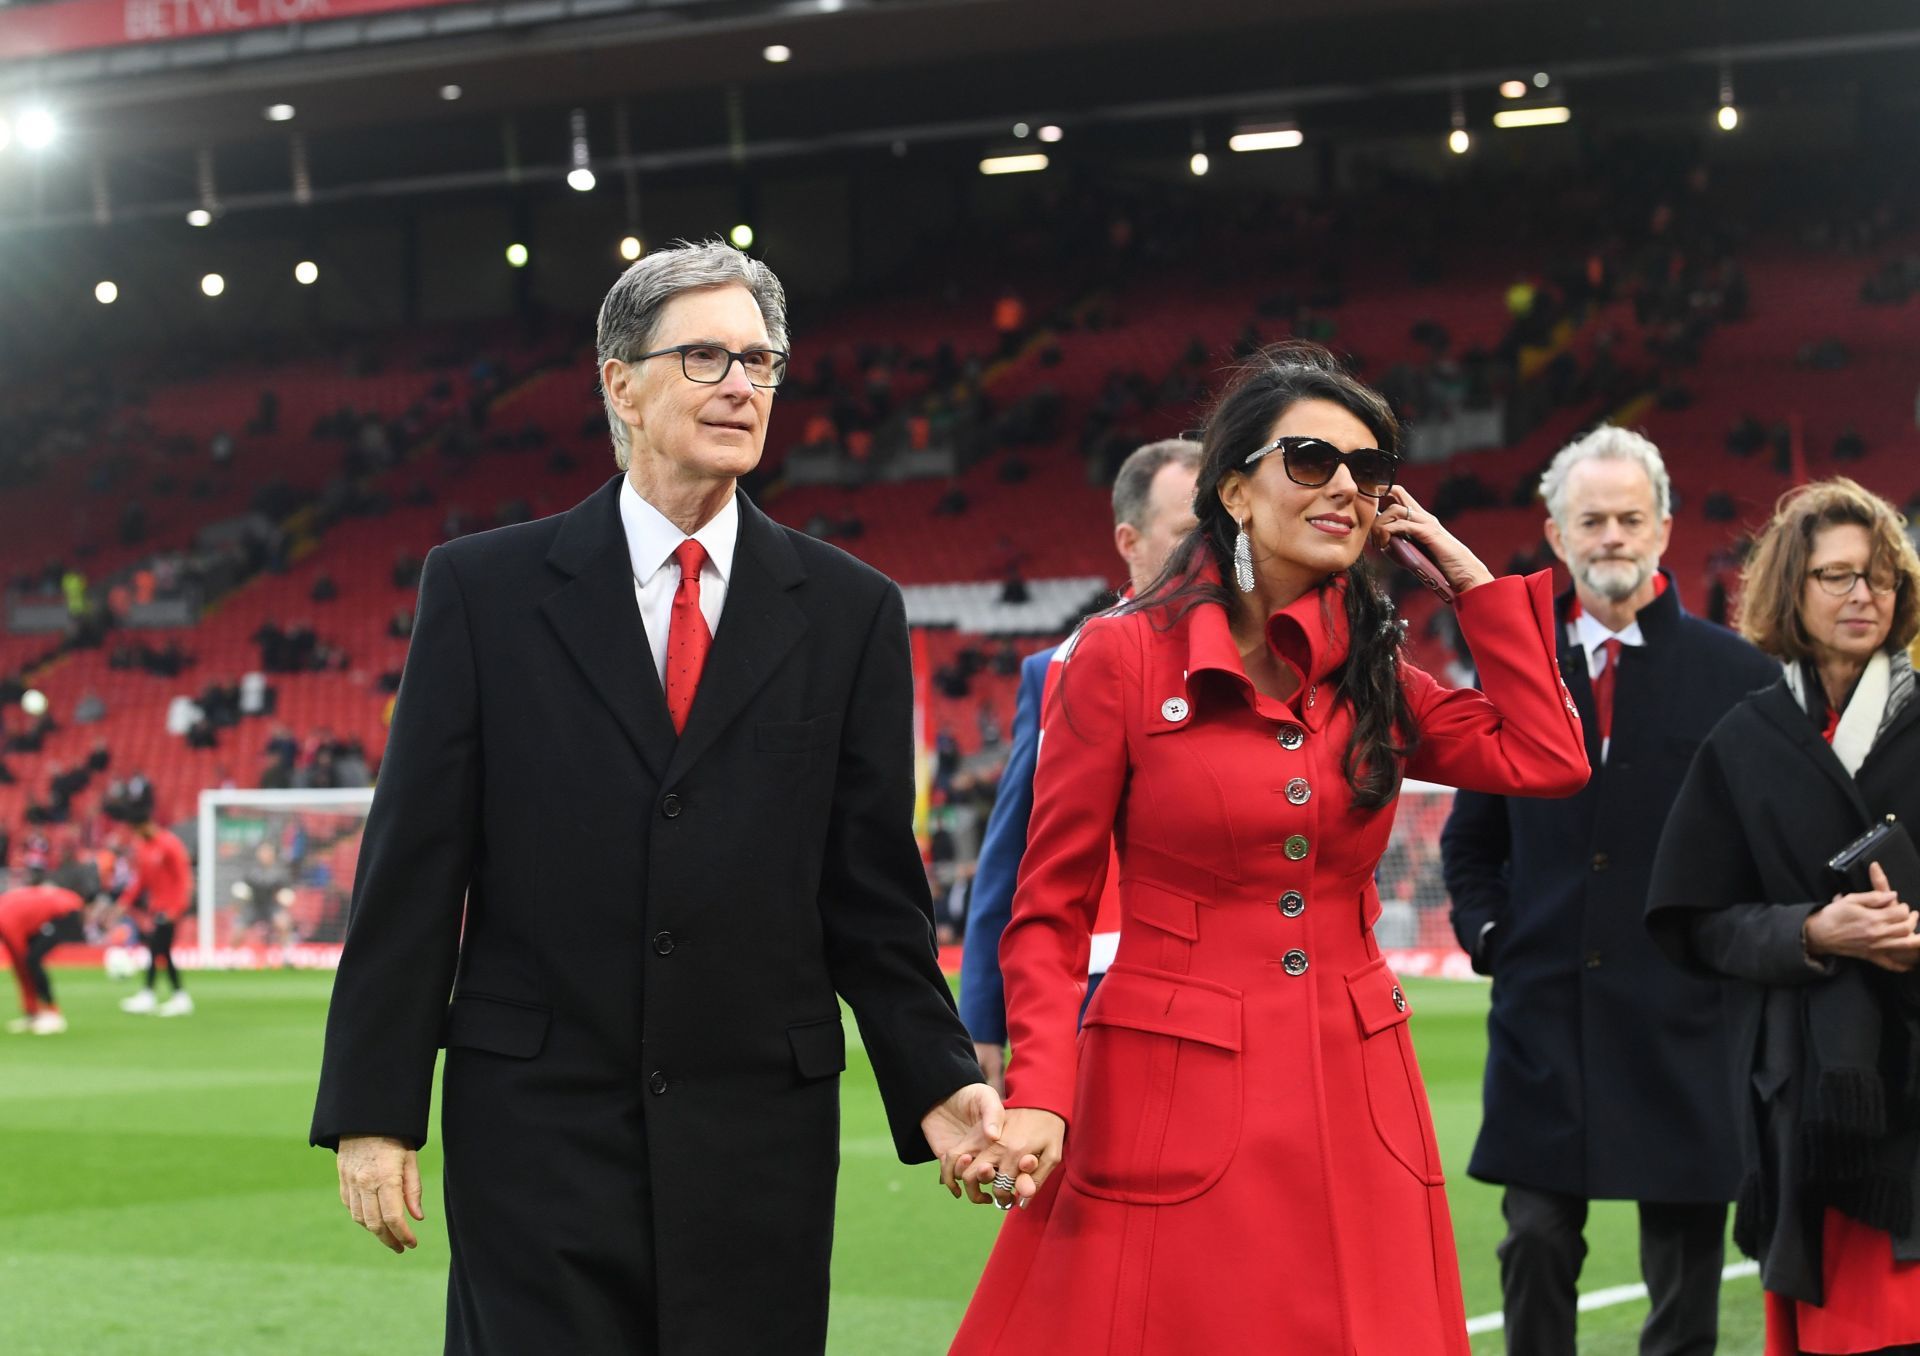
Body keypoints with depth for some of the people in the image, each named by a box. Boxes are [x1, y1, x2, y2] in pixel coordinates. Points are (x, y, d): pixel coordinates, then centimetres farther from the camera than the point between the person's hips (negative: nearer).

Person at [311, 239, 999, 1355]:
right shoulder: (484, 589, 3)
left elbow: (871, 887, 7)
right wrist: (374, 1110, -3)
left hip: (760, 1133, 1)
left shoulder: (849, 612, 7)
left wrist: (935, 1083, -5)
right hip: (537, 1124, -1)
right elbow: (414, 868, 1)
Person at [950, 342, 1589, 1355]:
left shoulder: (1370, 675, 12)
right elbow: (1049, 909, -3)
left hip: (1351, 1107, 4)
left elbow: (1550, 759, 1)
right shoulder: (1123, 658, -3)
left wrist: (1464, 573, 6)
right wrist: (1039, 1098, -17)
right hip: (1173, 1107, -4)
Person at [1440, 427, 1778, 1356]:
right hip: (1544, 1011, 2)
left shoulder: (1736, 675, 0)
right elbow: (1471, 835, 18)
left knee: (1683, 1264, 5)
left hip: (1684, 1024, -2)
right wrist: (1486, 931, 4)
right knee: (1536, 1243, 0)